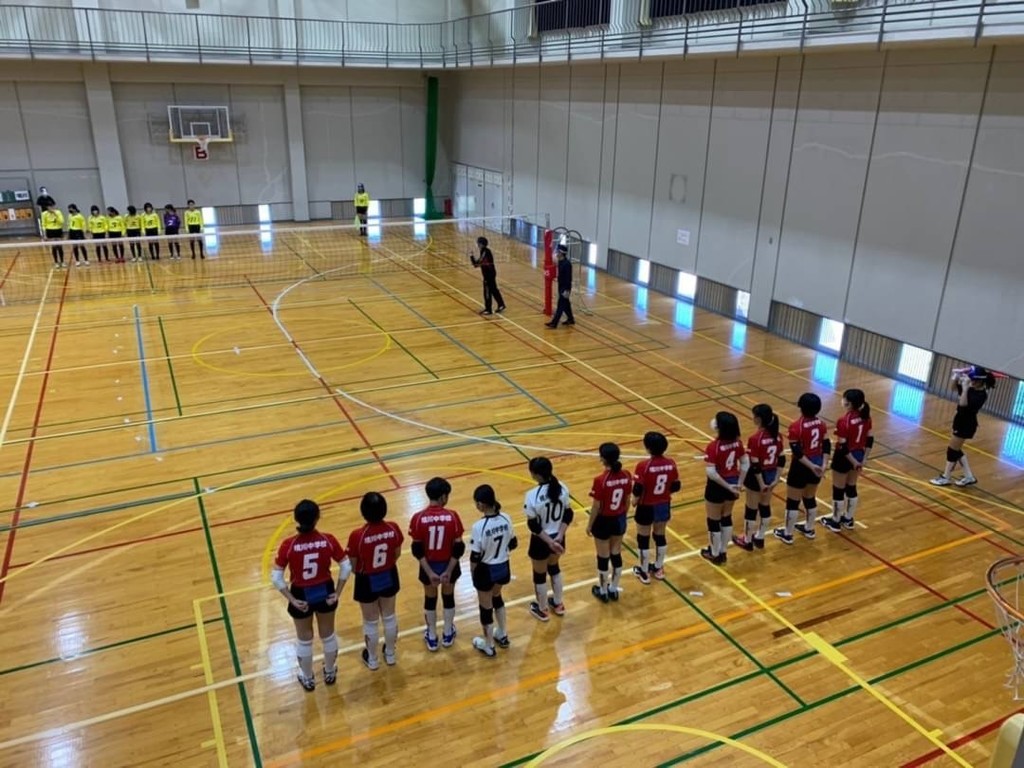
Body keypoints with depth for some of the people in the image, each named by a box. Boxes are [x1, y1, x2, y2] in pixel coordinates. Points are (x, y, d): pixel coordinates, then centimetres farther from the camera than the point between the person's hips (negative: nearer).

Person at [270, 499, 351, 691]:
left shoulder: (288, 545, -22)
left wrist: (292, 600, -11)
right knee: (328, 635, 26)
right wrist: (337, 593, -4)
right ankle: (330, 673, 48)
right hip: (325, 592, 1)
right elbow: (346, 567, -13)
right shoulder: (328, 540, -19)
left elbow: (276, 578, -19)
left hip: (301, 595, -1)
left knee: (304, 639, 23)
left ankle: (308, 679, 44)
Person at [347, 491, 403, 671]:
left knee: (370, 622, 20)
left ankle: (372, 659, 41)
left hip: (367, 581, -3)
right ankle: (390, 654, 45)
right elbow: (397, 554, -3)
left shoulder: (357, 536, -29)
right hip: (389, 577, 3)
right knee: (389, 617, 25)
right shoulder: (393, 529, -20)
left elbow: (353, 566, -15)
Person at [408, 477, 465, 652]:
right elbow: (458, 547, -15)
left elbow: (417, 550, -14)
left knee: (430, 599, 21)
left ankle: (431, 637, 36)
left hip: (429, 566, 0)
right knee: (448, 597, 23)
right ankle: (448, 634, 39)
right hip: (448, 565, 0)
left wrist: (429, 572, -10)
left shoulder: (418, 518, -18)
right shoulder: (452, 516, -18)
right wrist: (449, 571, -9)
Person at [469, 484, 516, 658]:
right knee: (497, 597, 32)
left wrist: (473, 574, -1)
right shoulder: (506, 519, -12)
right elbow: (513, 544, 1)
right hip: (503, 567, 5)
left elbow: (475, 557, -20)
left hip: (486, 571, -5)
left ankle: (488, 646, 35)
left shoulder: (479, 527, -28)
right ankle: (502, 636, 47)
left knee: (486, 606, 16)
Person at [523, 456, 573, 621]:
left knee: (540, 574, 19)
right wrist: (558, 536, -10)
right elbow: (568, 515, -6)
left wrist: (549, 542, -16)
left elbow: (533, 525, -21)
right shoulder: (562, 488, -11)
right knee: (554, 568, 30)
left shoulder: (532, 496, -27)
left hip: (541, 541, -5)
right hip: (558, 538, 5)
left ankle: (542, 610, 39)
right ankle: (558, 604, 46)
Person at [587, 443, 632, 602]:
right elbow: (627, 501, 2)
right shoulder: (626, 475, -11)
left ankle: (603, 592, 31)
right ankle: (613, 590, 36)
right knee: (616, 555, 21)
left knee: (603, 558, 14)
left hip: (604, 521, -5)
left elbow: (596, 507, -16)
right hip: (619, 520, 5)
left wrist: (589, 524, -1)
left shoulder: (600, 480, -26)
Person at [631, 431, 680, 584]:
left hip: (647, 508, -5)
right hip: (664, 506, 5)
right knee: (660, 536, 23)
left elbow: (637, 490, -21)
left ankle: (644, 572, 27)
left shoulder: (643, 466, -25)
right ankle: (658, 569, 38)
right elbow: (676, 487, -2)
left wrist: (635, 501, 0)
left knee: (643, 539, 14)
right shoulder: (671, 464, -11)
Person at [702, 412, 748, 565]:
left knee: (714, 521, 14)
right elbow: (746, 464, 0)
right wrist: (739, 484, 2)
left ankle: (715, 554, 29)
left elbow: (711, 472, -28)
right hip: (732, 485, 6)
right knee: (726, 518, 22)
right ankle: (723, 552, 36)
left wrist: (727, 486, -18)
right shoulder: (737, 443, -7)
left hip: (717, 487, -6)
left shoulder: (713, 446, -25)